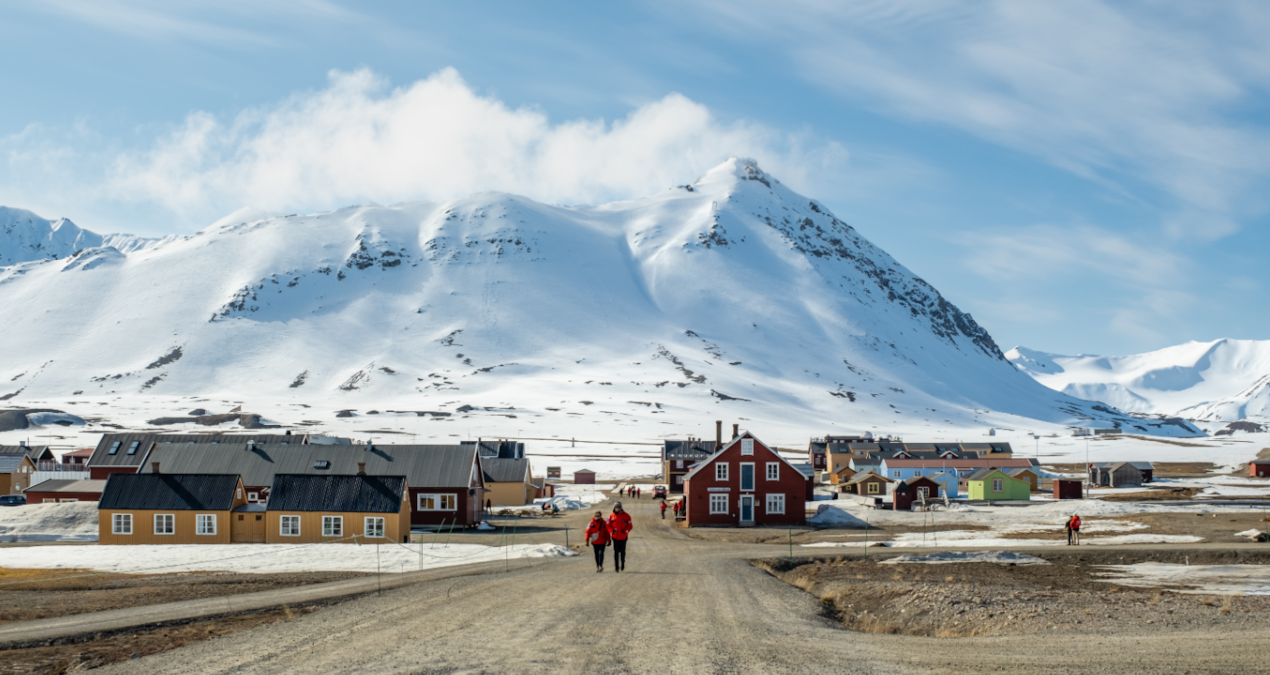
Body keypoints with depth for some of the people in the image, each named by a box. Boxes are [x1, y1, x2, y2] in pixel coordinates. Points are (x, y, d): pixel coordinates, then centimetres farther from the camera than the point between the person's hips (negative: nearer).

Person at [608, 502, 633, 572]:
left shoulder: (626, 516, -1)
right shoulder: (611, 517, 4)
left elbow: (630, 526, -1)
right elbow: (608, 526, 5)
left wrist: (625, 531, -17)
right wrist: (612, 530, -14)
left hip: (623, 537, -1)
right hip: (615, 537, 1)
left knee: (622, 551, 9)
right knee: (616, 552, -1)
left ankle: (623, 564, 27)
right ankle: (616, 567, 2)